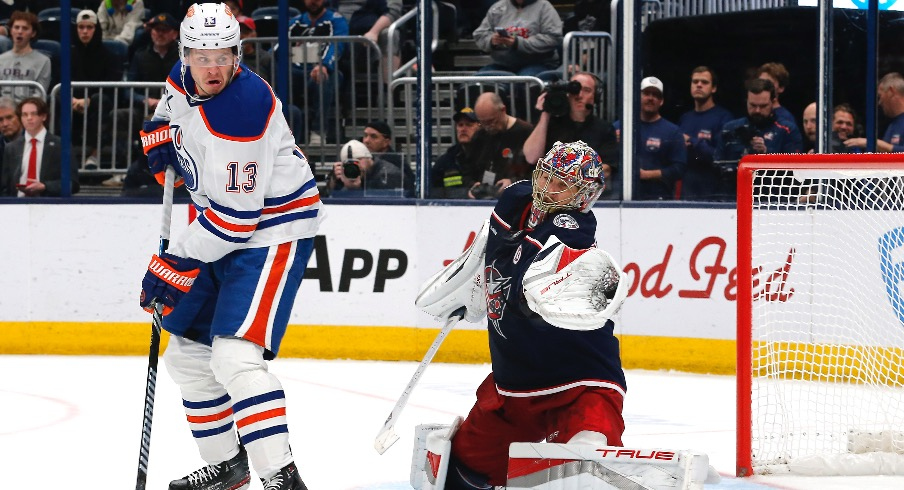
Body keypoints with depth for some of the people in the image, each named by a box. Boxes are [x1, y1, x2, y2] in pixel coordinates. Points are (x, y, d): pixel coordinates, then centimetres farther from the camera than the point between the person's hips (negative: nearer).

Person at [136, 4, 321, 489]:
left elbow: (235, 214, -27)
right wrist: (159, 135, 3)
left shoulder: (243, 112, -28)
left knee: (234, 355, -24)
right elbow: (171, 112, 26)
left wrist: (177, 264, -22)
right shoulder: (184, 79, -2)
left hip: (273, 231, -10)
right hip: (220, 231, 10)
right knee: (187, 351, 15)